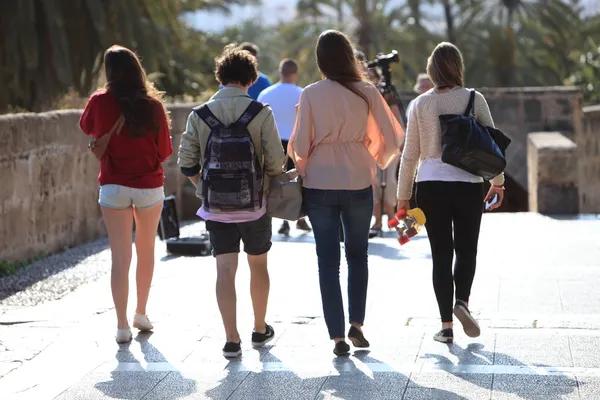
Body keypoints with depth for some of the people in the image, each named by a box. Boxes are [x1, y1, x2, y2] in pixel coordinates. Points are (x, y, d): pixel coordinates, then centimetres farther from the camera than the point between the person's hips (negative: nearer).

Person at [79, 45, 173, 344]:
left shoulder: (100, 102, -8)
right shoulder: (153, 104, -9)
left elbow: (86, 128, 14)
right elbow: (165, 151, 0)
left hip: (114, 187, -1)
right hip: (150, 187, 1)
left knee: (120, 257, 1)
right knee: (146, 251, 19)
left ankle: (122, 326, -2)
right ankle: (141, 314, 30)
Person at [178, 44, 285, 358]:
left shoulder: (199, 115, -2)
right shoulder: (260, 113, -8)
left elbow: (187, 164, -3)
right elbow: (275, 161, -12)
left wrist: (205, 189, 12)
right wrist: (270, 183, 8)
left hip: (216, 207, 1)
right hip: (254, 205, -1)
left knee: (225, 269, 2)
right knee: (258, 265, 17)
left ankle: (231, 339, -5)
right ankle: (260, 330, 30)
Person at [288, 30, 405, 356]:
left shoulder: (311, 95, -6)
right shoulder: (367, 93, -4)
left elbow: (300, 145, -4)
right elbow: (391, 140, -1)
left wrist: (302, 168, 16)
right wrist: (377, 161, 18)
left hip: (320, 184, -1)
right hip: (358, 182, 1)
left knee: (328, 260, 6)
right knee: (358, 255, 18)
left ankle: (338, 336, 3)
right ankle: (356, 324, 11)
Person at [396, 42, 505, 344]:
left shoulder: (420, 104, 2)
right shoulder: (474, 99, -1)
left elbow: (410, 154, 4)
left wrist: (403, 196, 11)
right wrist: (497, 182, 16)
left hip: (430, 186, 1)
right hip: (468, 184, -1)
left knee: (441, 254, 6)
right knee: (466, 249, 14)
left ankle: (446, 325, 5)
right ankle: (462, 301, -10)